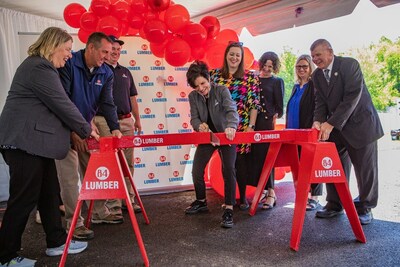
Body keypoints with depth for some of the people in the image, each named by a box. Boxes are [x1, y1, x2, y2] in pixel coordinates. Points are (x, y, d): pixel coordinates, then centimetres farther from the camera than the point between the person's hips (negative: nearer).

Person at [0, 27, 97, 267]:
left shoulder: (42, 67, 19)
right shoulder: (39, 68, -15)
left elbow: (56, 105, 19)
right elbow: (62, 105, -16)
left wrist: (81, 129, 13)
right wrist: (86, 130, -4)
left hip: (34, 141, 11)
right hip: (25, 141, -11)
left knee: (50, 192, 13)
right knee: (24, 198, -2)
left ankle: (57, 242, 24)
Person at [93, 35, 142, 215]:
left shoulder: (125, 72, 19)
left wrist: (137, 119, 17)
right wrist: (92, 122, -17)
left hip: (126, 121, 6)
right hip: (106, 121, -6)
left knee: (128, 162, 8)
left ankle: (129, 199, 19)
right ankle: (112, 204, 4)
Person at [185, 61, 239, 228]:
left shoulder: (222, 91, -17)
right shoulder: (193, 96, -6)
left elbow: (231, 110, -31)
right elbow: (194, 118, -8)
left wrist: (231, 126, -52)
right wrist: (199, 125, -33)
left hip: (226, 136, -4)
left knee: (228, 171, -10)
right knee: (196, 170, 5)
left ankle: (229, 210, -2)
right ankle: (201, 202, 29)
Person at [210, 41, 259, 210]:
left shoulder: (250, 77, 2)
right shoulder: (215, 74, 6)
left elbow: (254, 104, 0)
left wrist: (251, 126, -6)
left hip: (242, 127, -1)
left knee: (241, 160, 1)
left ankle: (243, 196, 18)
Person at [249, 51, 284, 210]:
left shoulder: (277, 82, 9)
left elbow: (279, 105, 8)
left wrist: (276, 116, -5)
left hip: (268, 122, -3)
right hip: (254, 121, 4)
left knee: (266, 155, -6)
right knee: (255, 155, 2)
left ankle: (270, 192, 2)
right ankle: (263, 190, 14)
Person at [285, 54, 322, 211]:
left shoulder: (315, 85, -6)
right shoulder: (296, 87, 16)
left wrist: (313, 128, -20)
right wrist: (289, 129, 16)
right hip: (295, 133, 7)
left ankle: (314, 198, 9)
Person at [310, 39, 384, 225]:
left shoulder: (350, 65, -13)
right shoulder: (317, 75, 5)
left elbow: (352, 97, -21)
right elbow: (320, 102, 1)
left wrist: (331, 123, -26)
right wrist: (318, 121, -20)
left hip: (360, 124, -5)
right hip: (334, 127, 6)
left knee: (365, 169, 3)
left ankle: (364, 208, 19)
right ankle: (334, 205, 18)